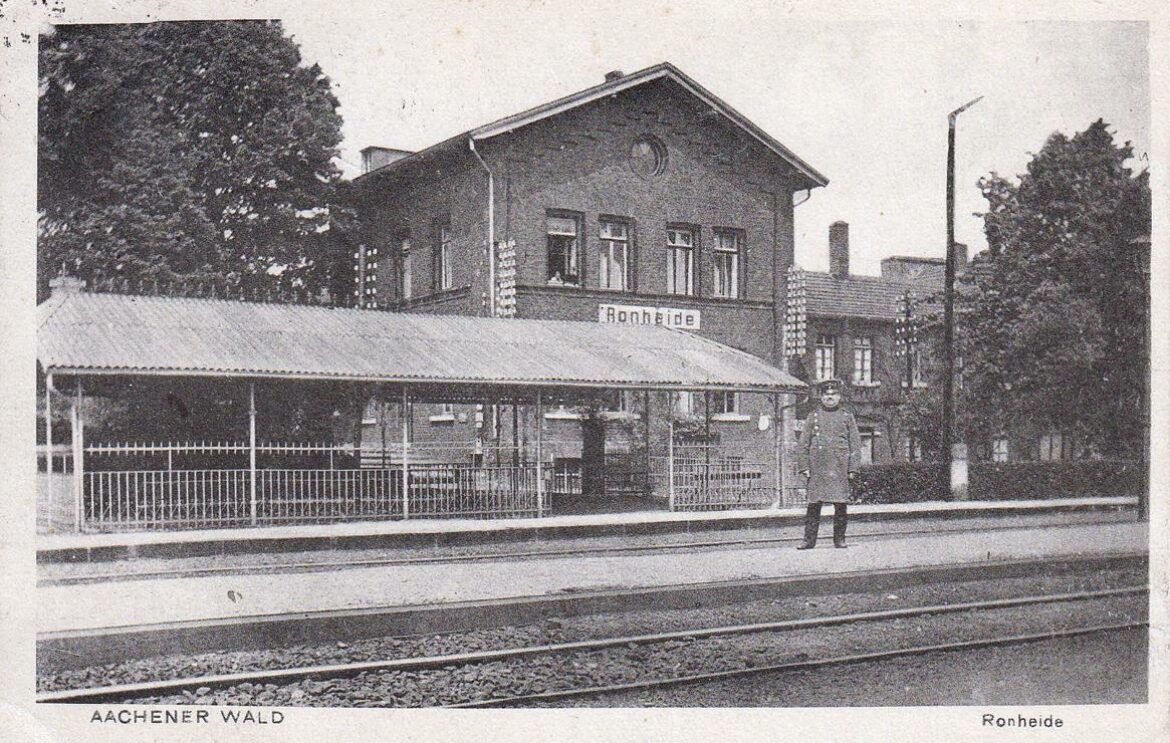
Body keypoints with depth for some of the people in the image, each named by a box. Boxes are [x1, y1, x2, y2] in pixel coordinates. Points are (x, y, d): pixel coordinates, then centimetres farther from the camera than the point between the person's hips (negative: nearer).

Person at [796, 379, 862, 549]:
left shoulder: (847, 417, 9)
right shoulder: (813, 416, 9)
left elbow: (855, 444, 7)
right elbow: (803, 444, 8)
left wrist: (853, 469, -1)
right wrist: (804, 467, 0)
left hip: (840, 468, 0)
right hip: (817, 469, 0)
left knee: (841, 505, 2)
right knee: (814, 504, 0)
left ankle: (839, 538, 13)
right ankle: (809, 539, 5)